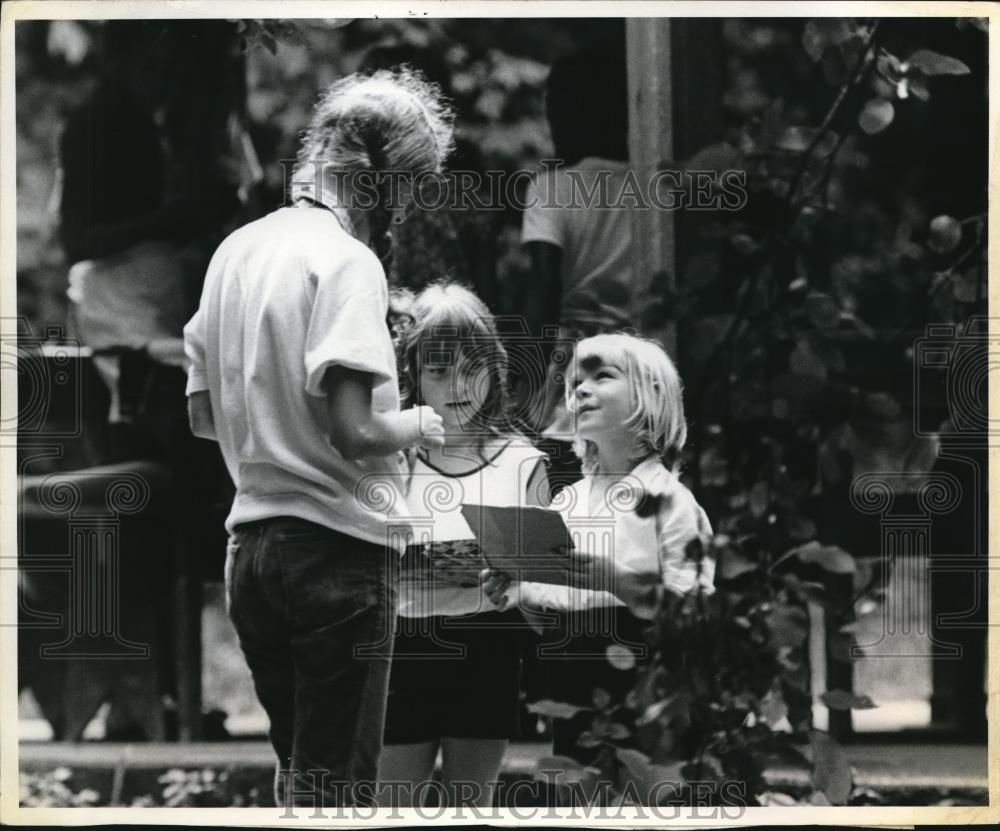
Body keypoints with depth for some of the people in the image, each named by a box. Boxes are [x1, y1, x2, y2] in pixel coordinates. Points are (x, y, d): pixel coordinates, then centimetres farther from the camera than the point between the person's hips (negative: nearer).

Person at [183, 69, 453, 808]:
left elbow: (204, 415, 16)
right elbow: (353, 428, -22)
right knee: (336, 783, -3)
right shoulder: (348, 262, -13)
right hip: (340, 546, -8)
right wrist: (416, 427, -3)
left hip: (251, 543, 8)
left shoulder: (237, 250, 10)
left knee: (296, 769, 17)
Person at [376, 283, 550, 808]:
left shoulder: (520, 462, 5)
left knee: (472, 804, 7)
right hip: (406, 647, -1)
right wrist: (412, 563, -19)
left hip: (487, 650, 1)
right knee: (393, 804, -2)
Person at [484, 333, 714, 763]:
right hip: (571, 679, 6)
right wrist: (517, 591, 0)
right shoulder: (567, 501, 13)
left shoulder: (667, 497, -4)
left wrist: (618, 581, -24)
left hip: (637, 678, -5)